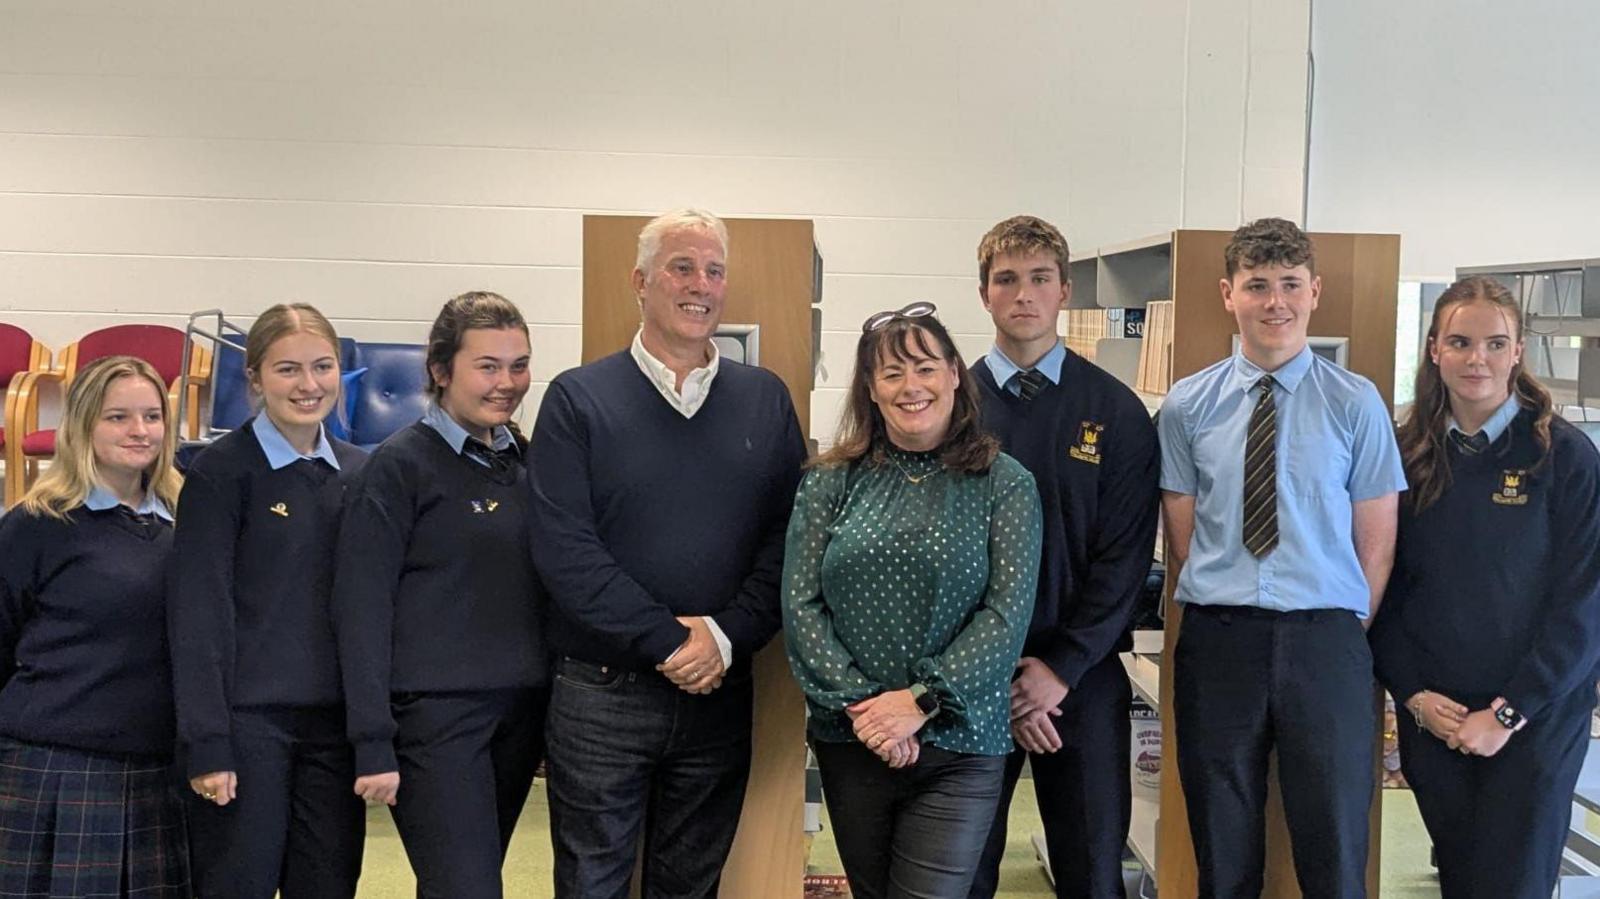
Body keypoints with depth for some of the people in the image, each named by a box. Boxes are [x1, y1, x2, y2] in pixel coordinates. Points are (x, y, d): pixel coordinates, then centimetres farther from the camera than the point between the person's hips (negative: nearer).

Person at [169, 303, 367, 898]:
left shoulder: (357, 473, 9)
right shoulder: (222, 470, -6)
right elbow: (198, 611, -9)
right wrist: (206, 744, -14)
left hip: (335, 723, 5)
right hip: (248, 720, -5)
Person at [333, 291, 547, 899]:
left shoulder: (524, 462, 11)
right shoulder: (400, 465, -6)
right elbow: (362, 608, -9)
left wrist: (552, 711, 9)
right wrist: (373, 744, -14)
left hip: (521, 712, 6)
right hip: (436, 713, -6)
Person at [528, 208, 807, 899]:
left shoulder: (765, 399, 7)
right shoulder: (578, 398, -3)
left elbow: (787, 535, 1)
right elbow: (563, 547, -11)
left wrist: (728, 636, -13)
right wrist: (671, 640, -16)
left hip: (719, 692, 3)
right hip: (599, 693, -2)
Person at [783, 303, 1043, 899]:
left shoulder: (1005, 484, -1)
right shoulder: (830, 483, 4)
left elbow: (1008, 614, -8)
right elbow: (799, 605, -1)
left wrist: (921, 702, -16)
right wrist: (858, 703, -12)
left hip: (959, 746, -2)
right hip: (849, 743, 2)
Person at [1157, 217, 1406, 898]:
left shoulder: (1357, 403, 1)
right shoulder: (1186, 406, 3)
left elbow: (1376, 539, 3)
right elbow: (1181, 537, 6)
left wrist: (1344, 632, -1)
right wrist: (1214, 622, -1)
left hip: (1325, 643, -1)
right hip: (1216, 639, 1)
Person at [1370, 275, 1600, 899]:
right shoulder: (1407, 456, 3)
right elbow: (1385, 591, 6)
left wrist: (1508, 712, -12)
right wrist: (1415, 694, -6)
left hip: (1533, 722, -3)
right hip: (1434, 720, 3)